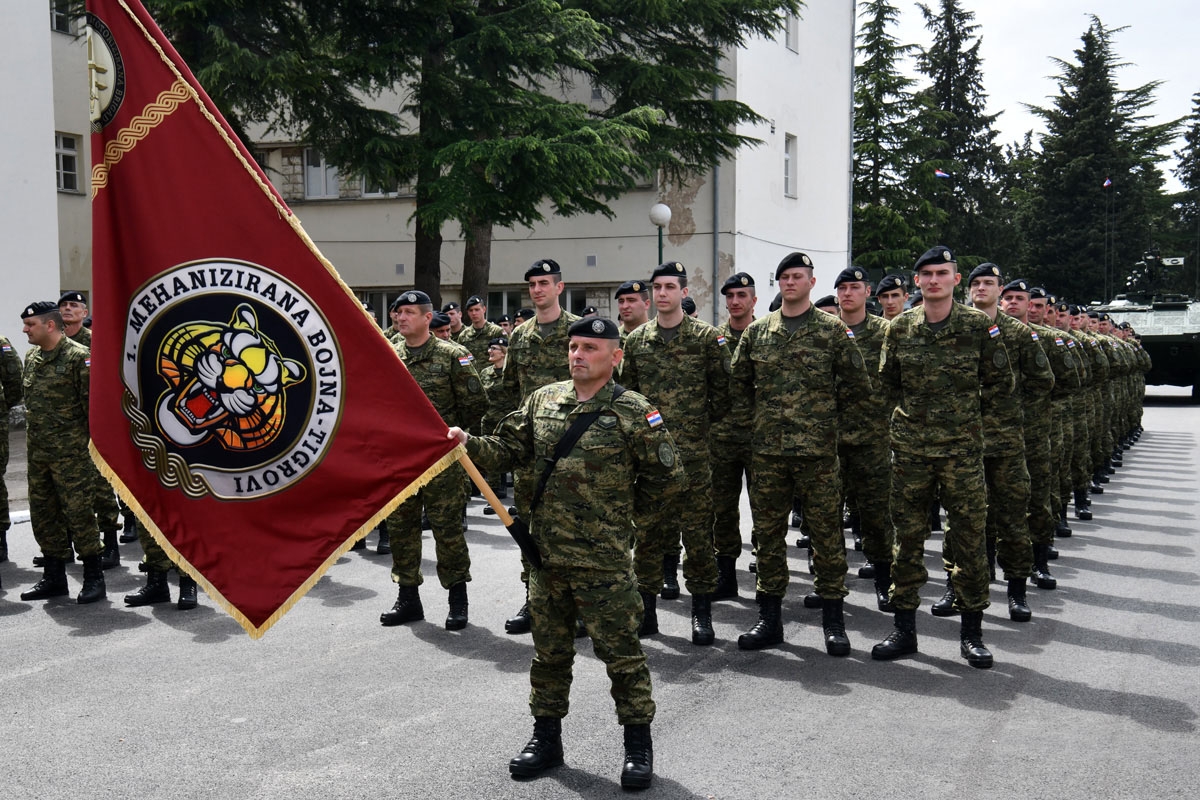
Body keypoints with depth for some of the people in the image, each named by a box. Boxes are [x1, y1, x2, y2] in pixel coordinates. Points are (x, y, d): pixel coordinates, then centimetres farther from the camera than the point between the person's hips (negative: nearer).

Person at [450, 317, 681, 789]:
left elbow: (667, 481, -3)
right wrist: (469, 444, -7)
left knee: (620, 651, 3)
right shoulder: (542, 400, 7)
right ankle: (546, 737, 30)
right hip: (547, 554, 5)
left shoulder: (635, 413, -7)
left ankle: (638, 745, 17)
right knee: (549, 649, 15)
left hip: (604, 560, -4)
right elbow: (508, 449, 11)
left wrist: (619, 506, 4)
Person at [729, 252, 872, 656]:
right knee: (767, 533, 7)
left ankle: (833, 619, 12)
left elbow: (858, 383, 4)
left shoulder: (832, 330, 1)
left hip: (818, 448, -3)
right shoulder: (757, 331, 10)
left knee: (826, 532, 1)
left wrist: (826, 412, 5)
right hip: (767, 449, 3)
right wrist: (758, 416, 12)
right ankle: (769, 617, 17)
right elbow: (738, 382, 19)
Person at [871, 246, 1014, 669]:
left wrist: (963, 409, 8)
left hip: (962, 448, -2)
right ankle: (904, 628, 15)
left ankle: (971, 630, 13)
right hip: (909, 448, 2)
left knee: (969, 538, 2)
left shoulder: (979, 325, -2)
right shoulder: (899, 328, 5)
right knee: (907, 539, 6)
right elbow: (886, 381, 18)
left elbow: (1001, 381, 7)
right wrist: (912, 411, 10)